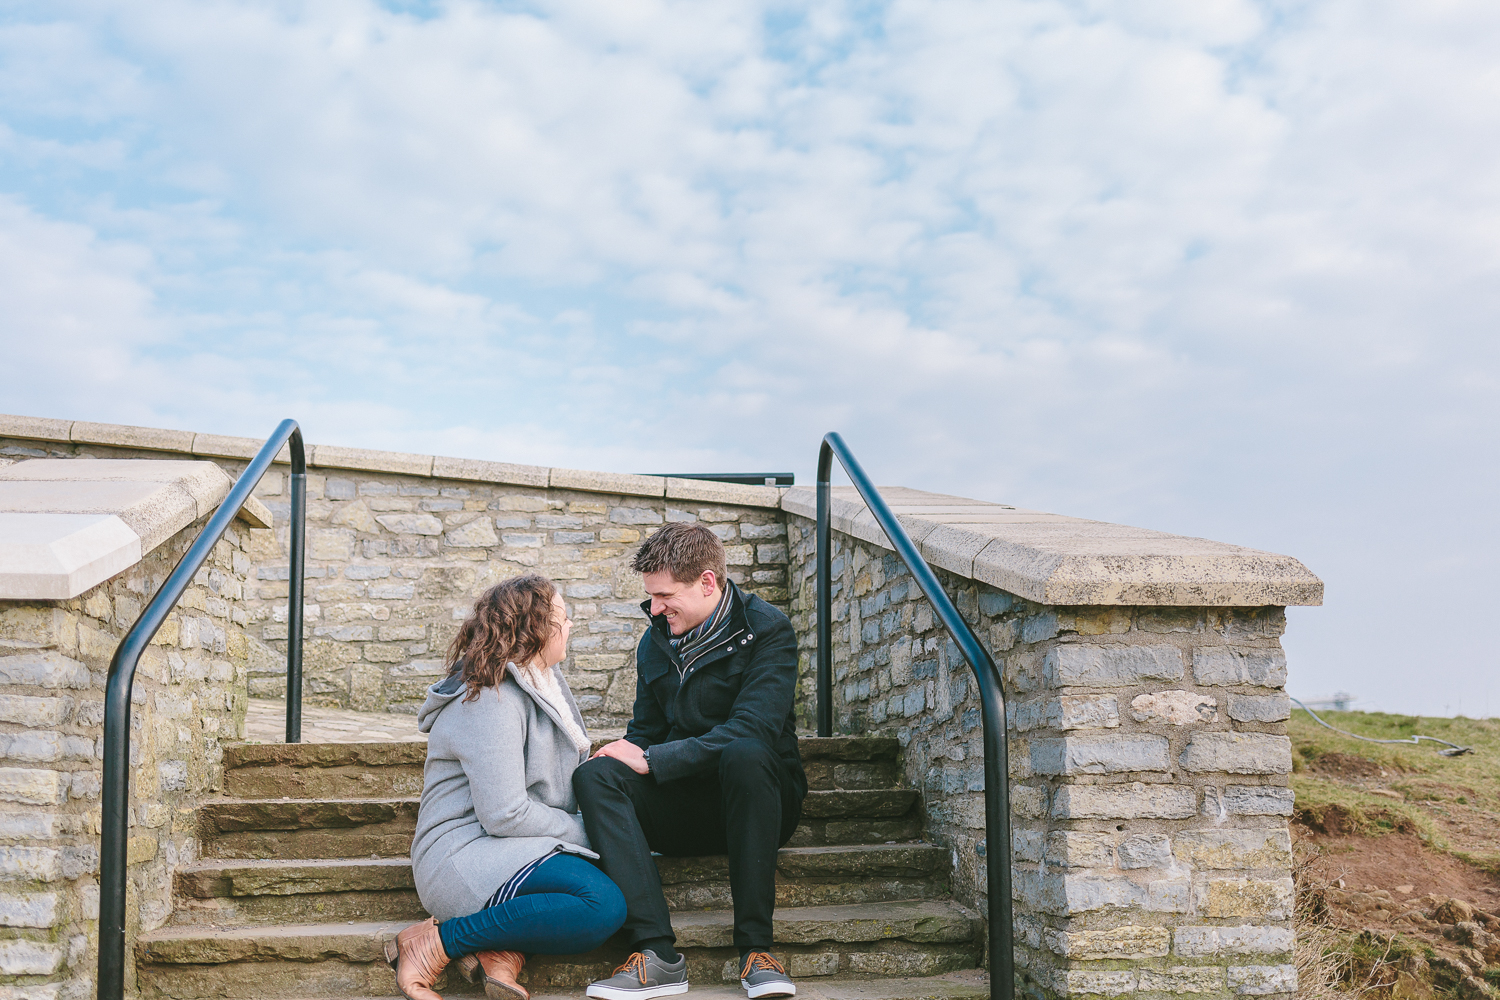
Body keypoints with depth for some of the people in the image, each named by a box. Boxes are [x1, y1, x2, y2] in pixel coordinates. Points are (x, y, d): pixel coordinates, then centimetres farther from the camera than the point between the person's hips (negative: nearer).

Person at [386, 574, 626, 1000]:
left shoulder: (544, 682, 13)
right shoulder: (491, 701, -18)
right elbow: (505, 816, -22)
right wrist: (584, 831, -11)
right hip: (464, 858, -10)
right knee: (604, 905, -27)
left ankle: (503, 951, -16)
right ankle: (440, 940, -19)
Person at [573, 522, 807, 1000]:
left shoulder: (767, 631, -8)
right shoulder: (655, 643, 12)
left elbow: (752, 730, -22)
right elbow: (645, 731, 19)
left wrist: (652, 761, -21)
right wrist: (625, 754, -5)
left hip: (754, 799, -5)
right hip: (683, 805, 5)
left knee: (743, 753, -38)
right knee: (593, 774, -23)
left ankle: (756, 947, -33)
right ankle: (657, 952, -35)